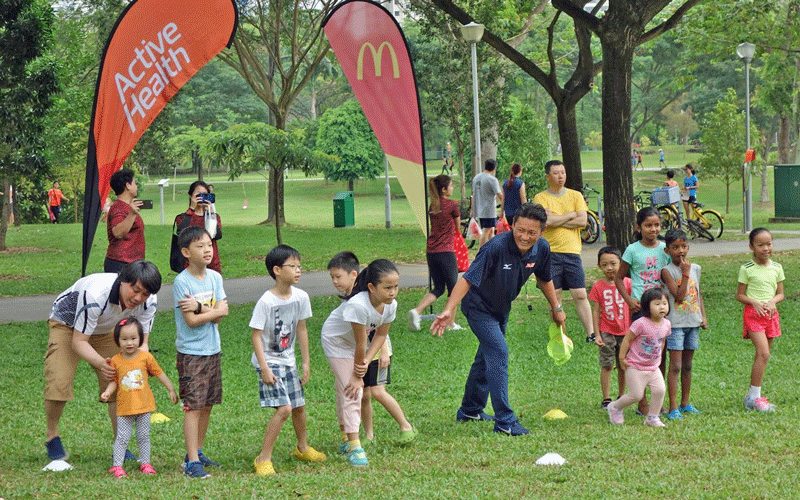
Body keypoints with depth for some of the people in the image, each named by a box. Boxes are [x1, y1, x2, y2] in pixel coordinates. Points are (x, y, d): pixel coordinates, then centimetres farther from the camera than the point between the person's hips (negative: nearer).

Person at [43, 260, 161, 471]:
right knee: (58, 382, -20)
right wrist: (100, 363, -54)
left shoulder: (148, 302, -25)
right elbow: (79, 341, -35)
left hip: (106, 331, 5)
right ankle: (52, 436, 4)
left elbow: (141, 342, -18)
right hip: (67, 325, -5)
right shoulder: (95, 294, -42)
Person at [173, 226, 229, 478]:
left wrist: (198, 307, -17)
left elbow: (219, 316, -3)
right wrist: (216, 310, -8)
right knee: (193, 407, -7)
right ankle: (192, 462, -6)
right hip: (191, 353, -6)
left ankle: (197, 453, 24)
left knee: (207, 405, 11)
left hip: (213, 350, 6)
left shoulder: (215, 277, 6)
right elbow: (191, 321, -17)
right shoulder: (181, 282, -13)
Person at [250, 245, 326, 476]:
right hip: (269, 361, -7)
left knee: (299, 406, 16)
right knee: (284, 408, -17)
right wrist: (264, 368, -19)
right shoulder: (266, 302, -20)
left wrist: (305, 362, 12)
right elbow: (256, 335, -16)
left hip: (288, 361, 7)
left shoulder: (300, 297, -1)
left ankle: (302, 448, 41)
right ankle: (264, 458, -8)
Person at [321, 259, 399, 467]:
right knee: (350, 392, -14)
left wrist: (365, 361, -19)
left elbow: (380, 335, -7)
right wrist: (358, 374, -22)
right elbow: (360, 344, -31)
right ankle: (353, 446, -15)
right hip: (336, 341, -6)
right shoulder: (358, 305, -41)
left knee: (347, 389, 17)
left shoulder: (390, 305, -20)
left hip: (355, 342, 6)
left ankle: (346, 439, 31)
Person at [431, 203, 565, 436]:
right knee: (498, 352, -18)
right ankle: (505, 421, -17)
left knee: (487, 356, 19)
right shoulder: (496, 248, -35)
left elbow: (544, 279, 7)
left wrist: (556, 307, 17)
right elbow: (468, 279, -38)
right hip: (478, 307, -7)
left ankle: (469, 410, 37)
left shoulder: (541, 249, -15)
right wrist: (449, 310, -48)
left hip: (501, 309, 7)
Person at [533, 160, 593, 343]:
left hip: (572, 252, 1)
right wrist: (572, 215, -4)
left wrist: (556, 220, -8)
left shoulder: (575, 196, 10)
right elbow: (546, 221, -14)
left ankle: (591, 333, 1)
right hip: (550, 252, -1)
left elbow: (583, 221, -3)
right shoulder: (540, 198, 2)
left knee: (581, 295, -2)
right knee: (554, 297, 2)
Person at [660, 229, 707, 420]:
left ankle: (685, 403, 23)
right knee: (675, 366, -7)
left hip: (693, 322, 5)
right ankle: (673, 408, -7)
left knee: (687, 365, 13)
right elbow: (679, 296, -18)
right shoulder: (667, 271, -10)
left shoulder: (695, 268, 8)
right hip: (675, 323, -5)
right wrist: (685, 273, -20)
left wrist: (703, 316, 9)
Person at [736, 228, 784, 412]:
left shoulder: (776, 268, 7)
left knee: (762, 355, 7)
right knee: (764, 353, -17)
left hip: (770, 313, 5)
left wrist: (773, 301, -10)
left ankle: (754, 396, 15)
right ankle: (754, 396, -11)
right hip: (753, 313, -5)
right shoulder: (747, 269, -5)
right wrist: (755, 302, -18)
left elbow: (780, 294, 11)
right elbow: (740, 295, -1)